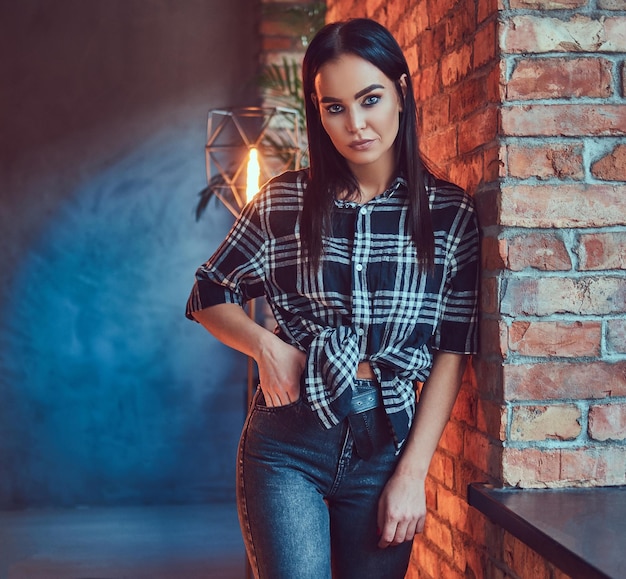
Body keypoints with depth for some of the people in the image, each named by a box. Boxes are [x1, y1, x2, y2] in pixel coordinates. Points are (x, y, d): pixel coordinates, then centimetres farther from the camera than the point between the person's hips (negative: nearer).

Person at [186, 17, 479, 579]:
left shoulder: (450, 213, 0)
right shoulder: (285, 201, 0)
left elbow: (452, 353, -1)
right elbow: (209, 296, 11)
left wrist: (411, 475, -6)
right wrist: (268, 346, -9)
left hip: (386, 445, 1)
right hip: (287, 446, -1)